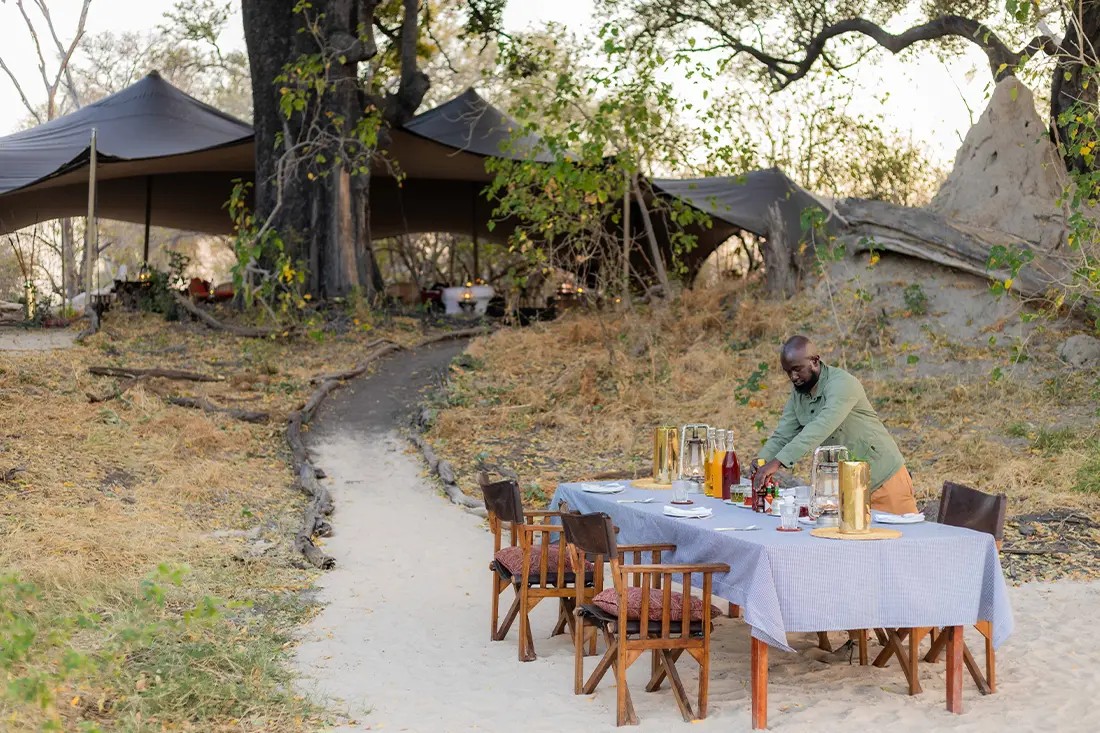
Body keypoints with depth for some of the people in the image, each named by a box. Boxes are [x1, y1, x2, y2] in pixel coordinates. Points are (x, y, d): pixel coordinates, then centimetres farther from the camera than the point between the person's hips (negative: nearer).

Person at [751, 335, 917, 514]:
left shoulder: (842, 383, -22)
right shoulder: (798, 395, 3)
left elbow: (822, 427, -36)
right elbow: (782, 437, 2)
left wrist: (777, 462, -43)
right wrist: (761, 461, -21)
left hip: (885, 481, -7)